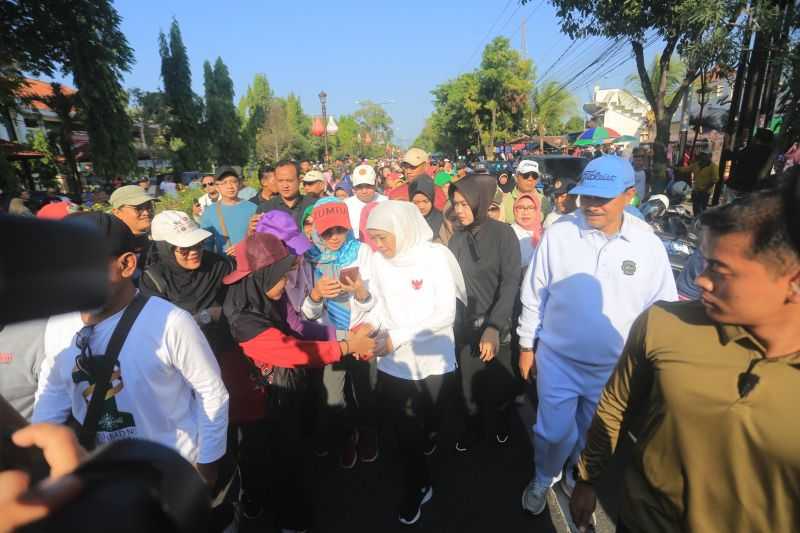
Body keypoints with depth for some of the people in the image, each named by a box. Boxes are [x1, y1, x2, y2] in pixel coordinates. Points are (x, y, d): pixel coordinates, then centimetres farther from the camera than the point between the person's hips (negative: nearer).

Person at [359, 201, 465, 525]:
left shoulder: (435, 256, -15)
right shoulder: (378, 260, -5)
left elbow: (446, 313, -17)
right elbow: (380, 304, 6)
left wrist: (397, 336, -23)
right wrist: (369, 325, -15)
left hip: (434, 363, -2)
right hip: (393, 364, 2)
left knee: (430, 422, 21)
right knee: (405, 432, 13)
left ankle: (428, 438, 58)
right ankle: (417, 487, 41)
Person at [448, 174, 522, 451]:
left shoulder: (503, 233, -12)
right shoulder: (456, 236, 0)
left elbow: (510, 283, -16)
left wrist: (494, 326, -25)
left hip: (497, 324, -2)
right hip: (465, 324, 3)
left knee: (499, 383, 13)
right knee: (469, 383, 11)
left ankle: (500, 424, 43)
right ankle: (472, 427, 38)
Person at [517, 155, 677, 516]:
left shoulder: (649, 245, -10)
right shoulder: (558, 233, -13)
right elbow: (534, 294, -4)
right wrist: (527, 345, 1)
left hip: (615, 367, 2)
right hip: (557, 358, -1)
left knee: (594, 435, 24)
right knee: (552, 432, 14)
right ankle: (544, 478, 46)